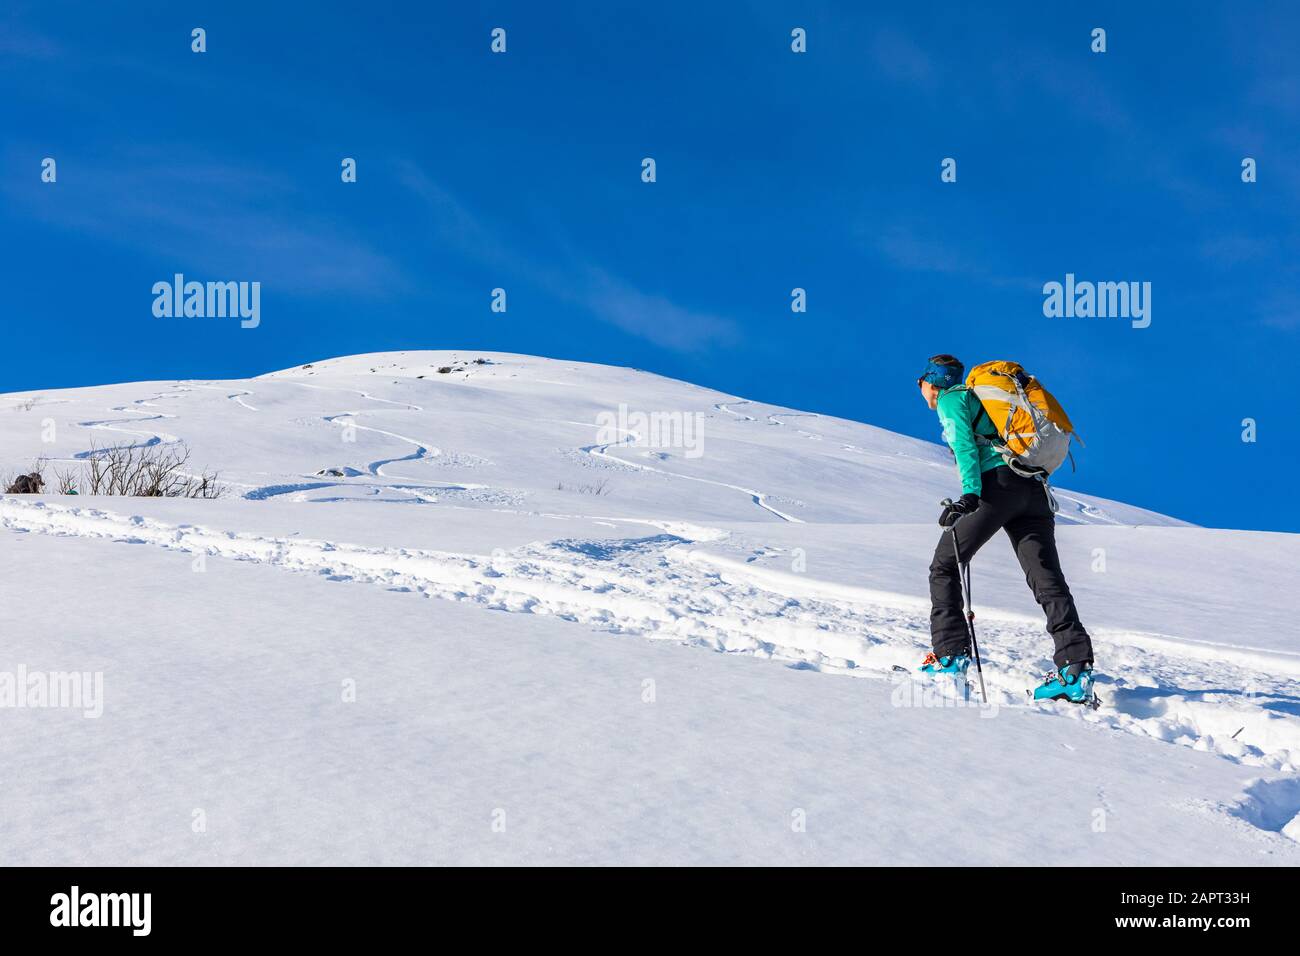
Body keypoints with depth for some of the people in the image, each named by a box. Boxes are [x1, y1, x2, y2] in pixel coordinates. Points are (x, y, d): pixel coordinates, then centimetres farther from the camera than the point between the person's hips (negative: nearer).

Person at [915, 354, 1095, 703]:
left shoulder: (949, 400, 10)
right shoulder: (978, 397, 34)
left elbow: (965, 444, -8)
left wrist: (970, 494, -19)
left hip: (998, 484, -7)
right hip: (1035, 488, 7)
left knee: (944, 567, 6)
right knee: (1047, 579, -4)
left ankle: (950, 655, 0)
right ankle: (1076, 668, -17)